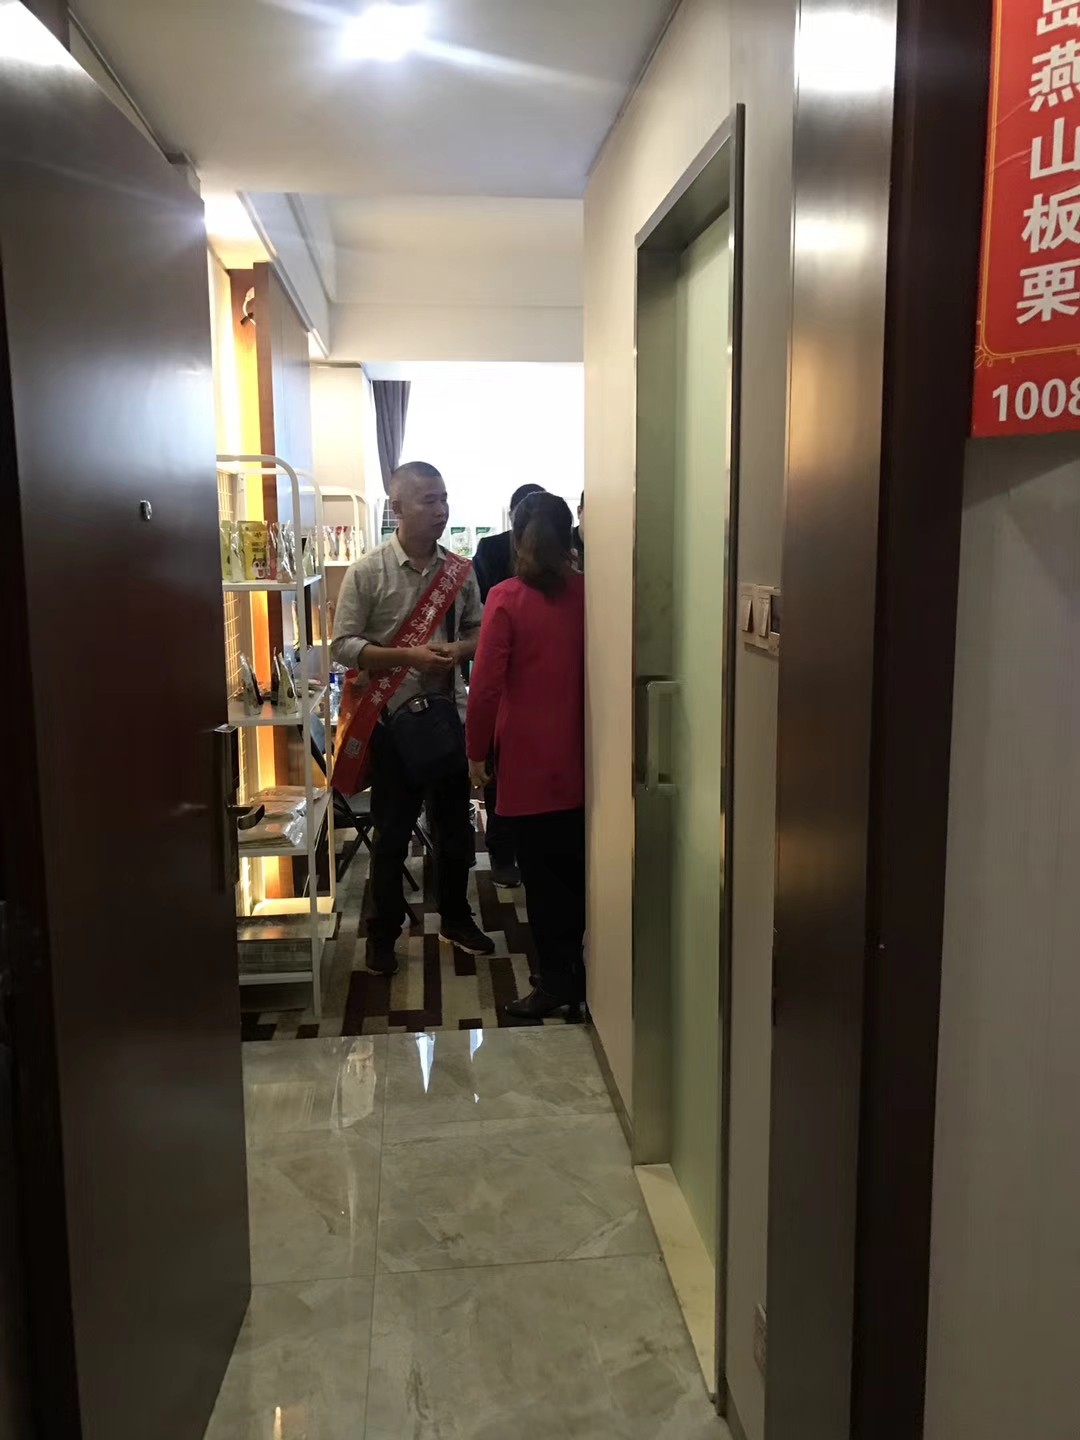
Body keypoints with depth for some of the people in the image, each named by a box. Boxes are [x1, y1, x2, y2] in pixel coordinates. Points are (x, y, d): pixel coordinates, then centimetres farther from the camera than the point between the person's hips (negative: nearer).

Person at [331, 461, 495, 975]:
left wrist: (457, 651, -12)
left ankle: (455, 918, 35)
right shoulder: (367, 572, -8)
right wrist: (407, 657, -21)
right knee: (392, 833, 6)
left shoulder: (459, 570, 3)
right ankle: (382, 934, 22)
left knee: (455, 825, 16)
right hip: (393, 718, -4)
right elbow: (343, 645, -11)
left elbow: (478, 631, 11)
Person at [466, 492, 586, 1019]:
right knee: (575, 865, 15)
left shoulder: (507, 599, -12)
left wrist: (476, 750, -2)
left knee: (541, 871, 6)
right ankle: (579, 970, 26)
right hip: (579, 754, 4)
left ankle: (555, 980, 14)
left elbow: (486, 684, -13)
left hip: (527, 757, -4)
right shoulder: (586, 592, -2)